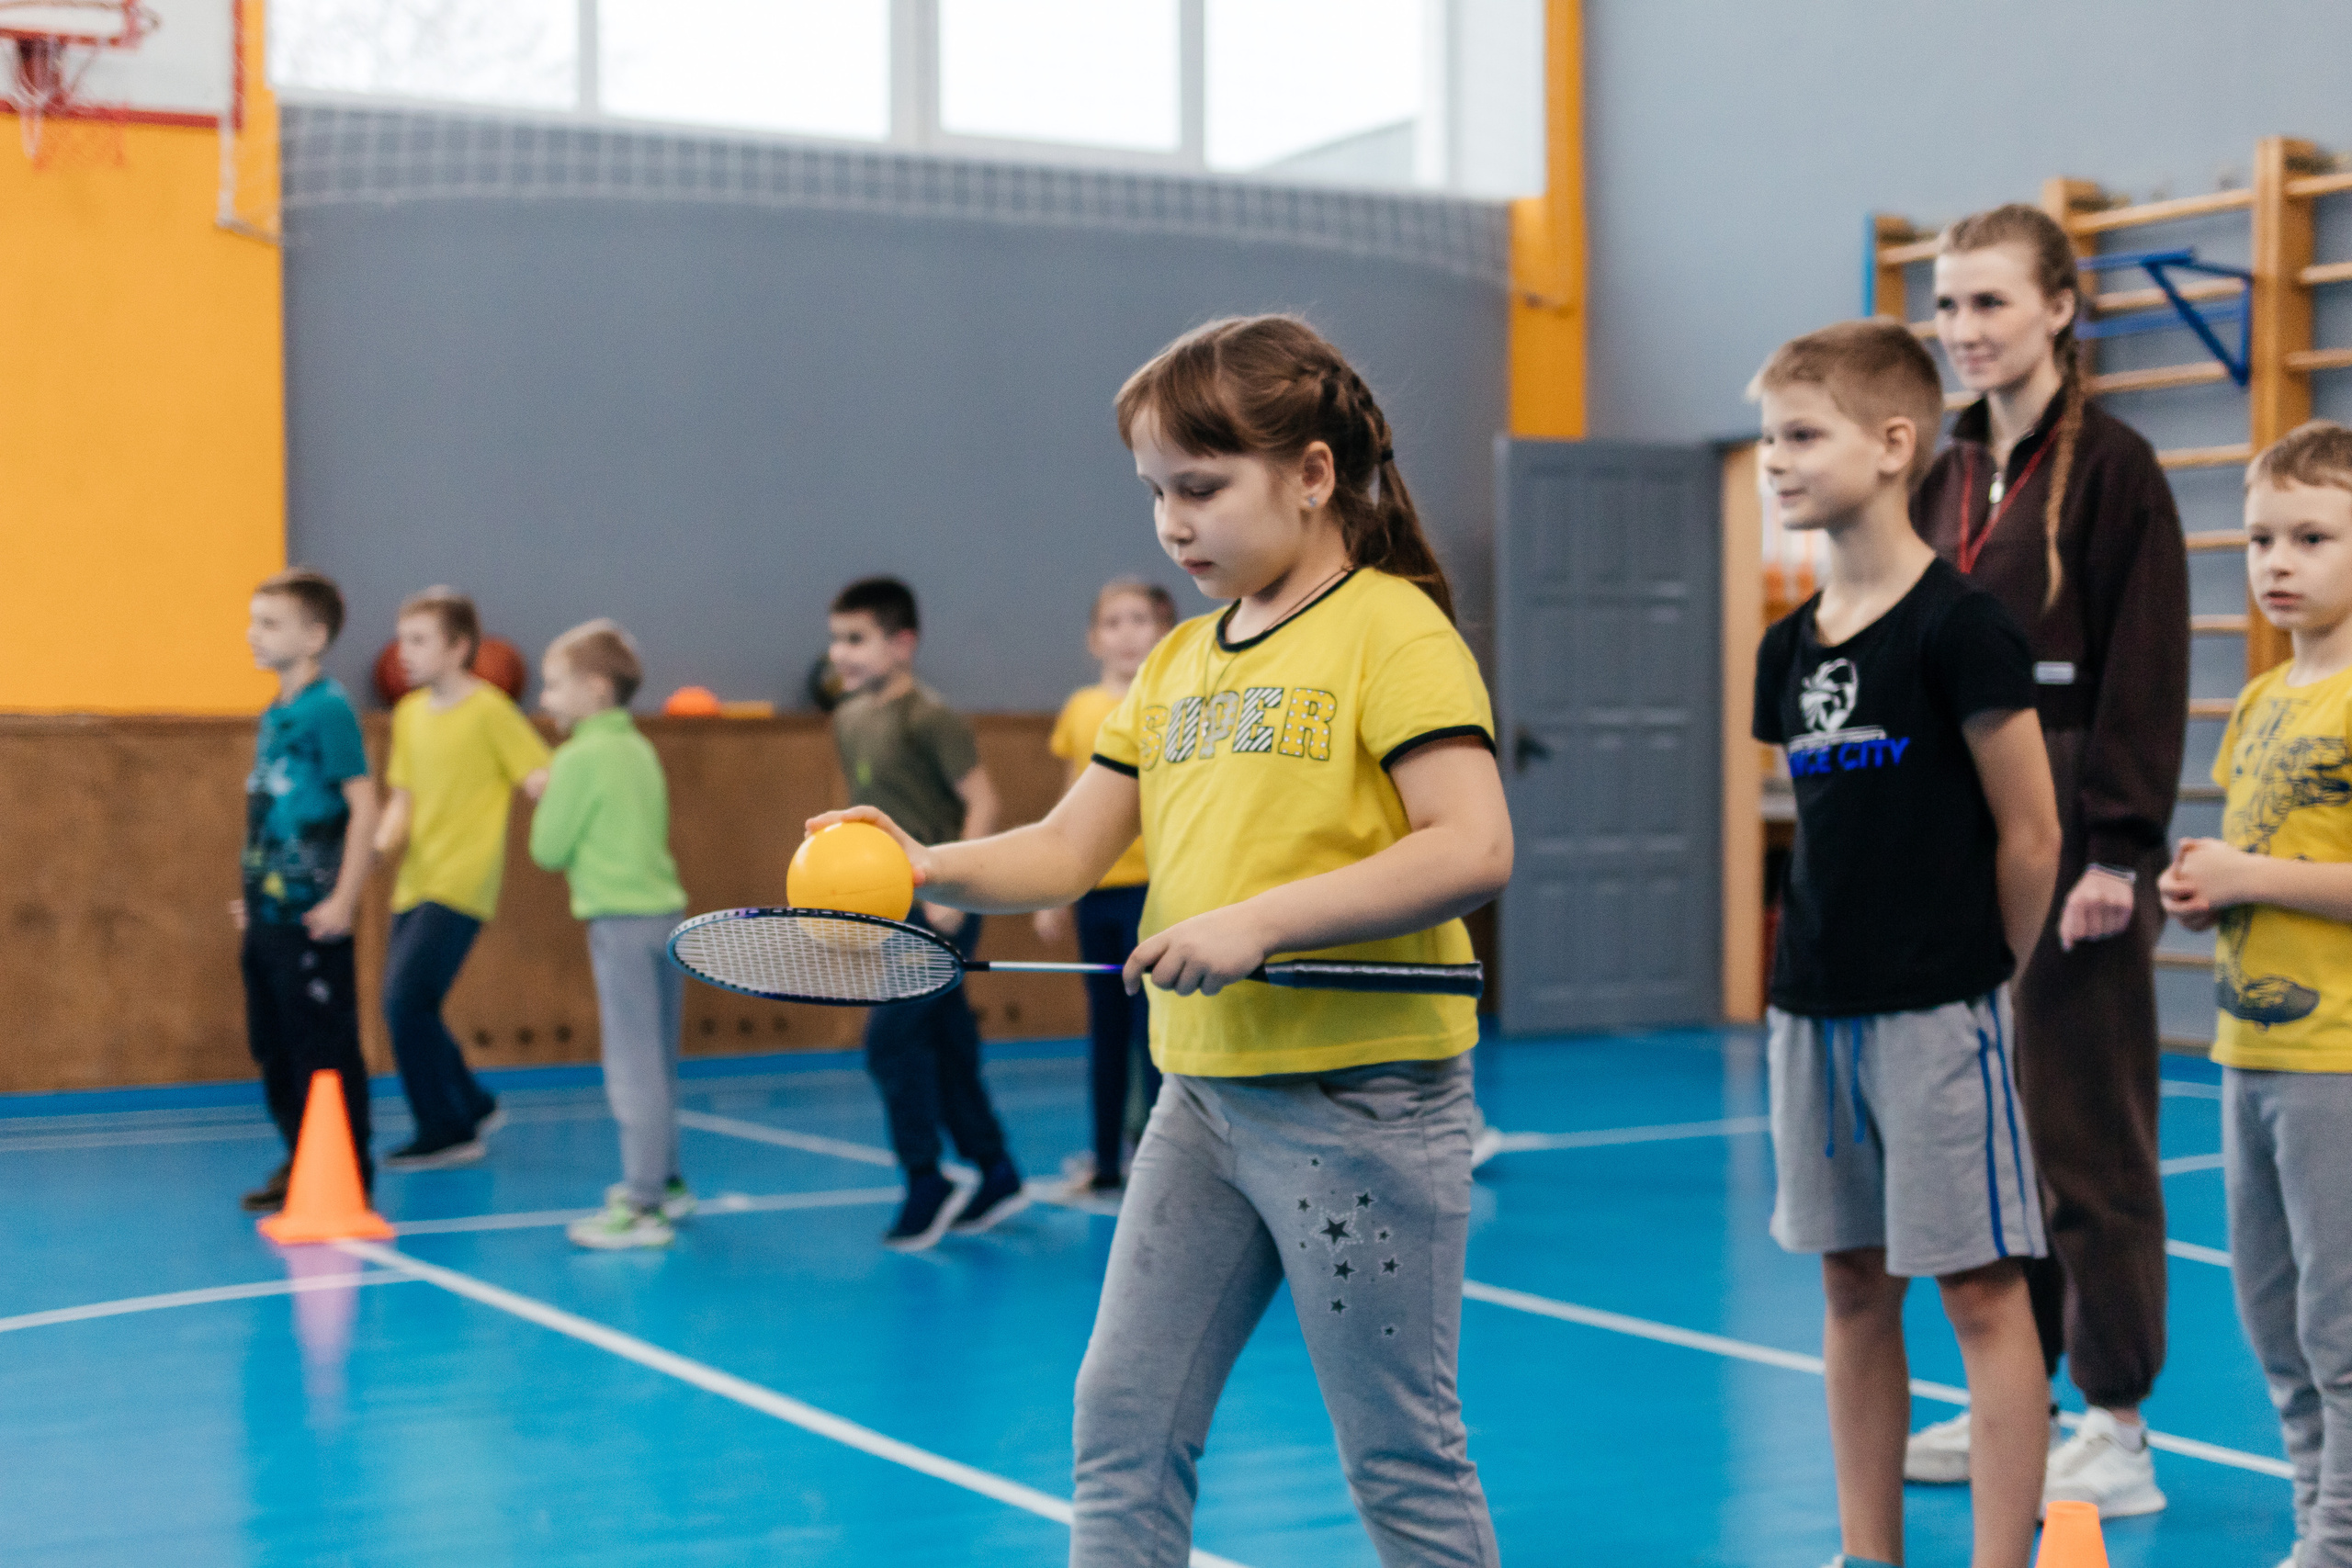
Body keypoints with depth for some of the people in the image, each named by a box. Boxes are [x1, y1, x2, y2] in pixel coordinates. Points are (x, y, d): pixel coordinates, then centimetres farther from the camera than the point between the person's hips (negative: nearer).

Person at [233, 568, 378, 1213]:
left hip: (312, 917, -9)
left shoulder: (329, 709, -13)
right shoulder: (274, 715, 13)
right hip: (267, 914, 9)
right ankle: (300, 1165, 25)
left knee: (326, 1050, -2)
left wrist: (344, 899, -19)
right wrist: (255, 894, 19)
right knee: (273, 1046, 14)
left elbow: (363, 806, -17)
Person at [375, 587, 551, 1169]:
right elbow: (405, 797, 17)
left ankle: (445, 1133, 0)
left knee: (406, 1001, -14)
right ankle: (472, 1108, 30)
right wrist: (383, 841, -3)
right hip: (415, 882, 7)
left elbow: (544, 780, -12)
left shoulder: (490, 711, -8)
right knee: (407, 1006, 9)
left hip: (461, 885, -7)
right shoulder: (409, 713, 13)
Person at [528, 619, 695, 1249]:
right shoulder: (639, 749, 13)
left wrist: (545, 805, 8)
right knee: (657, 1065, 18)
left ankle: (642, 1205, -7)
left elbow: (549, 850, -10)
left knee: (634, 1068, -7)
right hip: (665, 911, 9)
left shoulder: (581, 758, -11)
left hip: (622, 921, -9)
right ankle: (664, 1182, 29)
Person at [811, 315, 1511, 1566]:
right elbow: (1070, 849, 12)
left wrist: (1260, 921, -25)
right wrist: (932, 869, -7)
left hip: (1362, 1097, -7)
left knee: (1400, 1456, 3)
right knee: (1122, 1419, 9)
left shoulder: (1392, 630, -10)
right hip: (1204, 1095, 7)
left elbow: (1473, 849, -21)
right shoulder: (1178, 661, 13)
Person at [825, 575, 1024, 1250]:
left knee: (889, 1038, -10)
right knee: (945, 1044, 12)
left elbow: (982, 802, -15)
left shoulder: (927, 717, -14)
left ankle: (926, 1183, 1)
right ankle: (996, 1174, 22)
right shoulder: (848, 719, 10)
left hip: (938, 907, -8)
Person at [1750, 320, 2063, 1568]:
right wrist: (1827, 960, 11)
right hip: (1813, 1007, 7)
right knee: (1852, 1287, 13)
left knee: (1979, 1285, 0)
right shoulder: (1788, 648, 9)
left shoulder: (1959, 627, -11)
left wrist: (1973, 976, 0)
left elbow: (2030, 837, -8)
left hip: (1936, 1010, -7)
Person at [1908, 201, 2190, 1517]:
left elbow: (2148, 671, -12)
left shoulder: (2112, 464, -8)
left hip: (2070, 839, -7)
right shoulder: (1945, 478, 13)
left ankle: (2119, 1430, 9)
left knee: (2086, 1131, -1)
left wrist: (2118, 852, -18)